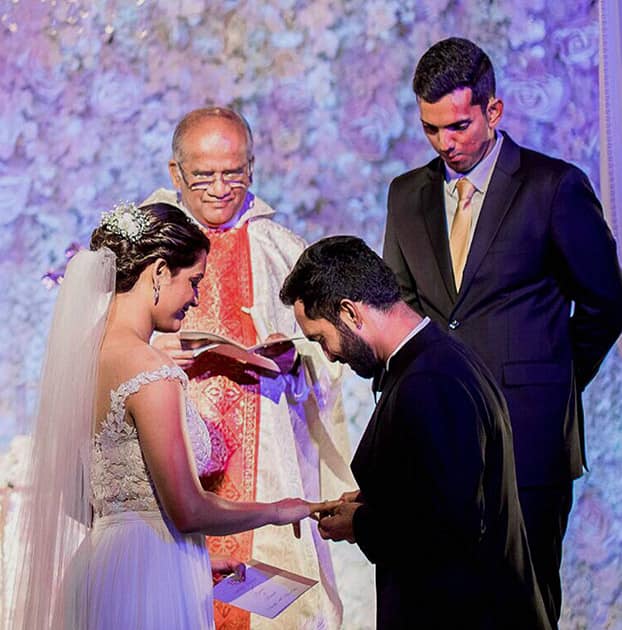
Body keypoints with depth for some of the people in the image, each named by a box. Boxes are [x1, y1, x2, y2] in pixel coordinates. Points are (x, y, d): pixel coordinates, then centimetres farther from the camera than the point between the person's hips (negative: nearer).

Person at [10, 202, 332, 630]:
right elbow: (189, 510, -18)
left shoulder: (81, 354, 8)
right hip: (149, 578, -9)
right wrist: (278, 511, -2)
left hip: (97, 558, 9)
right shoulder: (150, 370, -17)